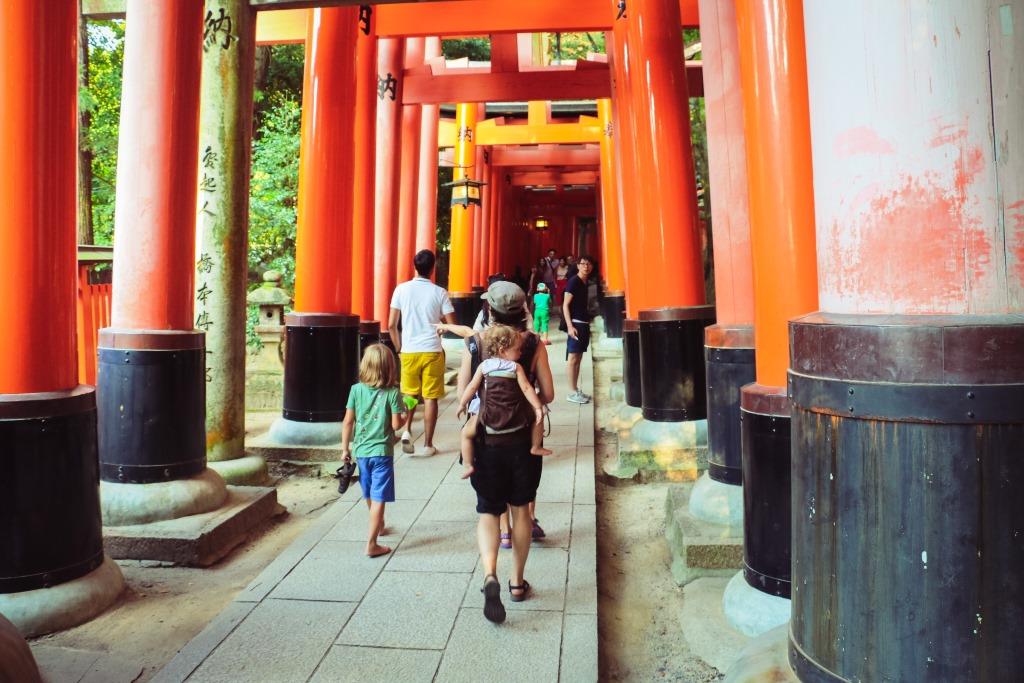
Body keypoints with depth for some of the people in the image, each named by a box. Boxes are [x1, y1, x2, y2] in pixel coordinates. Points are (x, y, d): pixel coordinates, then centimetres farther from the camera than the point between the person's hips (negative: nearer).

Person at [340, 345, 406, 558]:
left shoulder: (356, 390, -4)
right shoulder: (392, 393, -12)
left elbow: (348, 422, -2)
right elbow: (396, 424, -13)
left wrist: (345, 448, 8)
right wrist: (405, 415, 9)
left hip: (361, 450, 4)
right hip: (382, 451, -4)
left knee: (370, 496, 23)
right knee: (378, 499, 1)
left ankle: (378, 525, 47)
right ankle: (371, 544, 0)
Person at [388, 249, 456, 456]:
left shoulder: (402, 289, -1)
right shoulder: (439, 292, -4)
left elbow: (391, 325, -1)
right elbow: (452, 325, -3)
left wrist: (399, 349, 11)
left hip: (409, 351, 2)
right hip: (432, 351, -1)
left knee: (409, 393, 20)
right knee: (430, 398, 6)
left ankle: (406, 430, -1)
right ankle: (427, 445, 11)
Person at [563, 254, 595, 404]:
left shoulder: (585, 283, 14)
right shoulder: (573, 281, -10)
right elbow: (565, 305, -14)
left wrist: (587, 324, 17)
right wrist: (569, 326, -21)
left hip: (584, 324, 9)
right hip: (576, 324, -9)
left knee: (578, 359, 11)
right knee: (572, 359, -5)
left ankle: (577, 390, 16)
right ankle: (573, 392, -2)